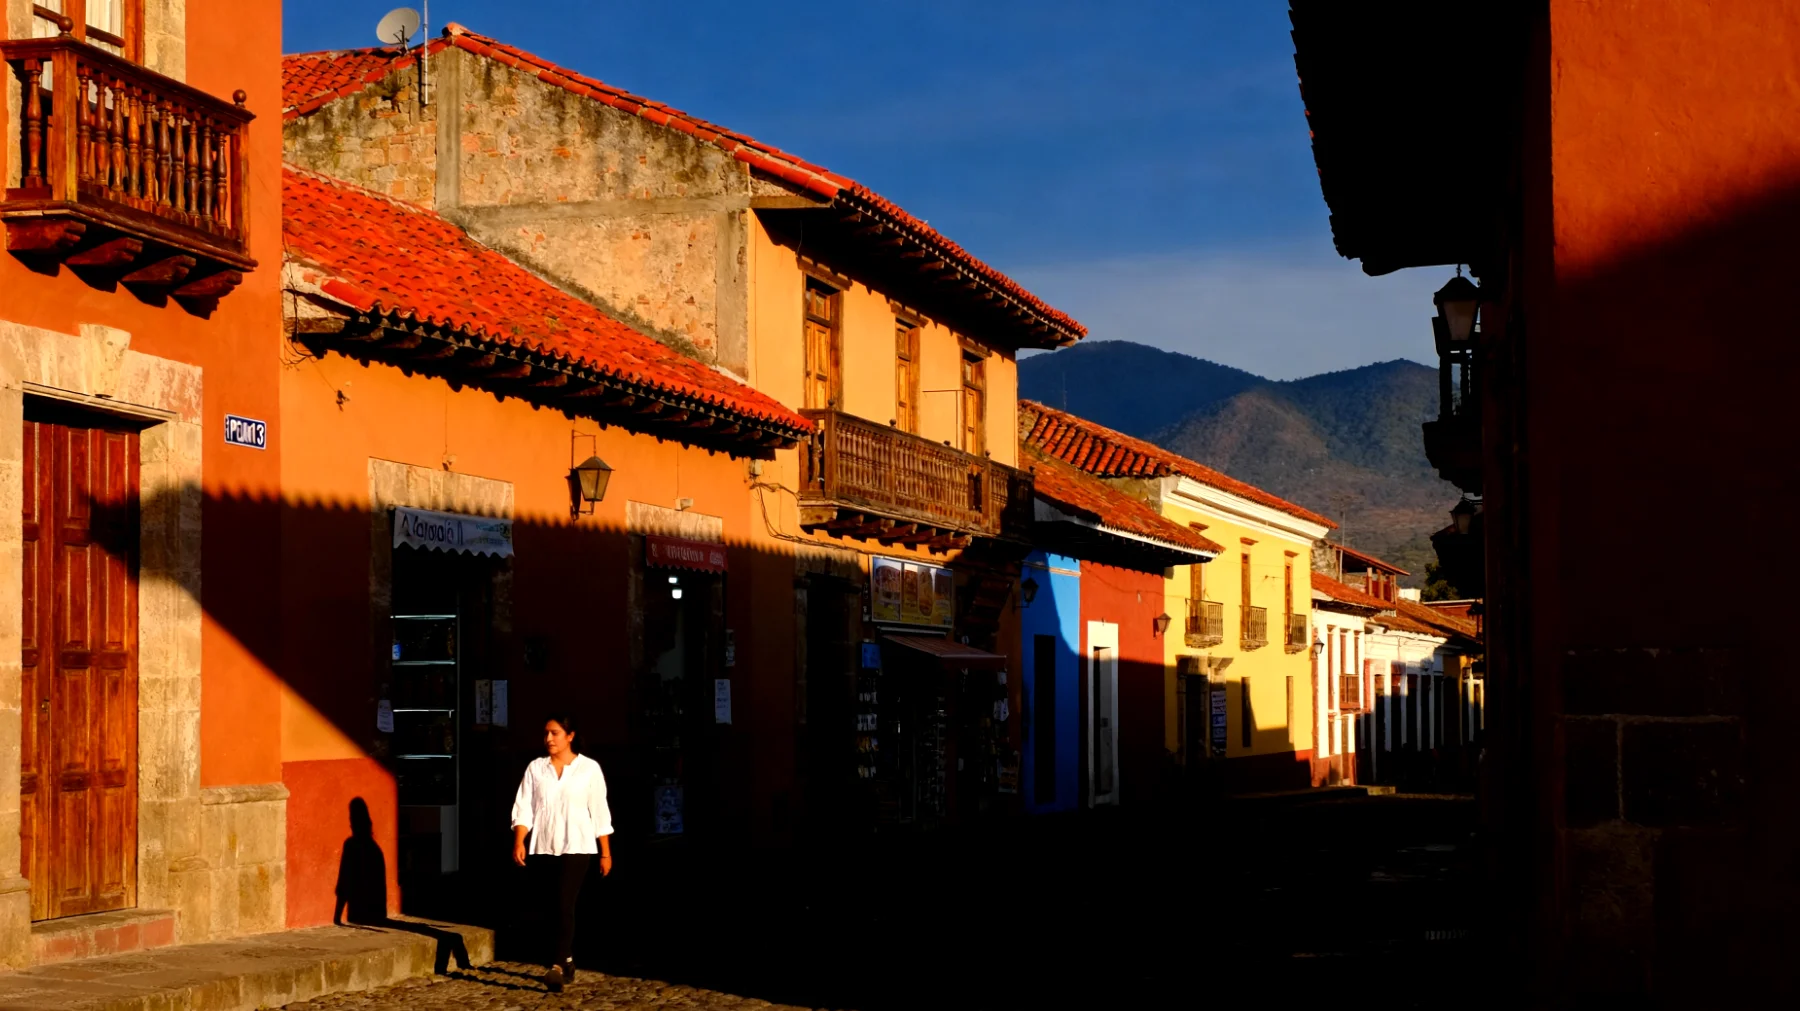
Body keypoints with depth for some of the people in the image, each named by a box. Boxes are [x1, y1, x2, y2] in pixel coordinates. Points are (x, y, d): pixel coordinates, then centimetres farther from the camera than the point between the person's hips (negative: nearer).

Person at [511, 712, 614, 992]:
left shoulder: (589, 769, 1)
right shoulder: (535, 768, 7)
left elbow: (600, 813, 3)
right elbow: (524, 808, 1)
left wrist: (606, 853, 2)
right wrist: (519, 842, -13)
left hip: (577, 848, -3)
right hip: (543, 849, 3)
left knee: (565, 905, -14)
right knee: (551, 906, 9)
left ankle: (558, 967, -19)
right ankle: (568, 961, 24)